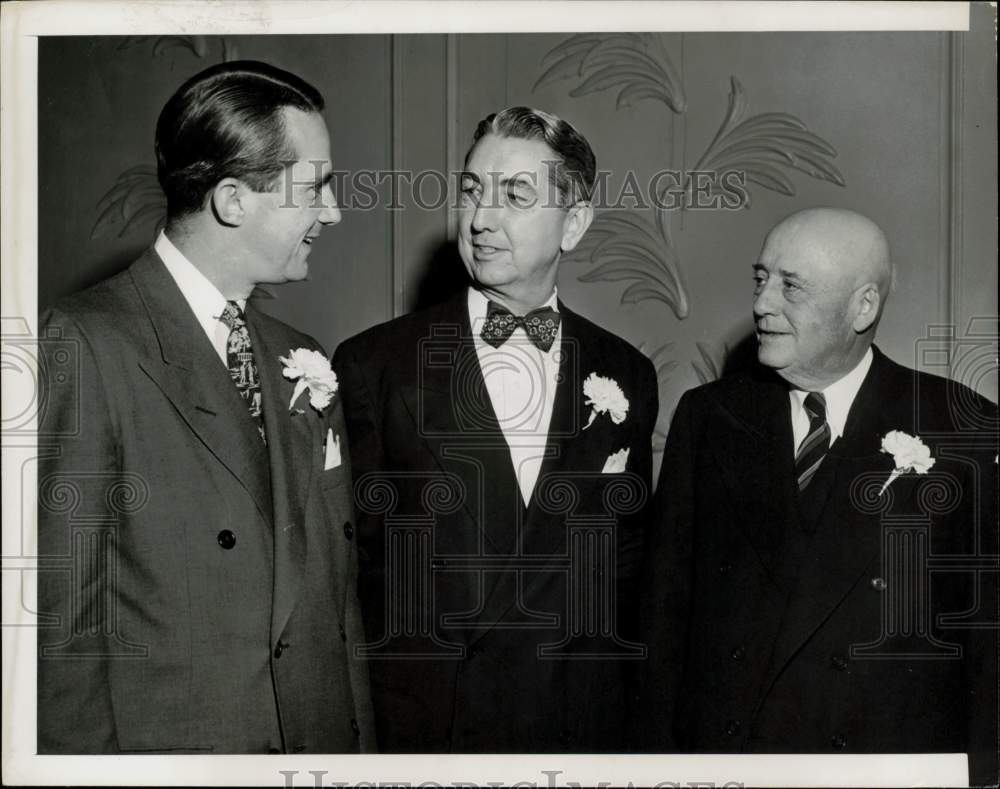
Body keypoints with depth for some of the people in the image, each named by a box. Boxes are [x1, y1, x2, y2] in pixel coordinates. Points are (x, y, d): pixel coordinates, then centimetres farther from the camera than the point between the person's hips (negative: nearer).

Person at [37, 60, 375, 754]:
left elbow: (336, 594, 10)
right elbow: (60, 613, -14)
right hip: (163, 744, -6)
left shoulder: (301, 362, 8)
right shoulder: (87, 344, -13)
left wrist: (362, 745, 6)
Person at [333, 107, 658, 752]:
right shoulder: (374, 364, -5)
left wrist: (612, 709, 3)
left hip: (581, 725, 2)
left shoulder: (627, 376, 3)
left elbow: (627, 560, 8)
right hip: (419, 728, -2)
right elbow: (352, 560, -3)